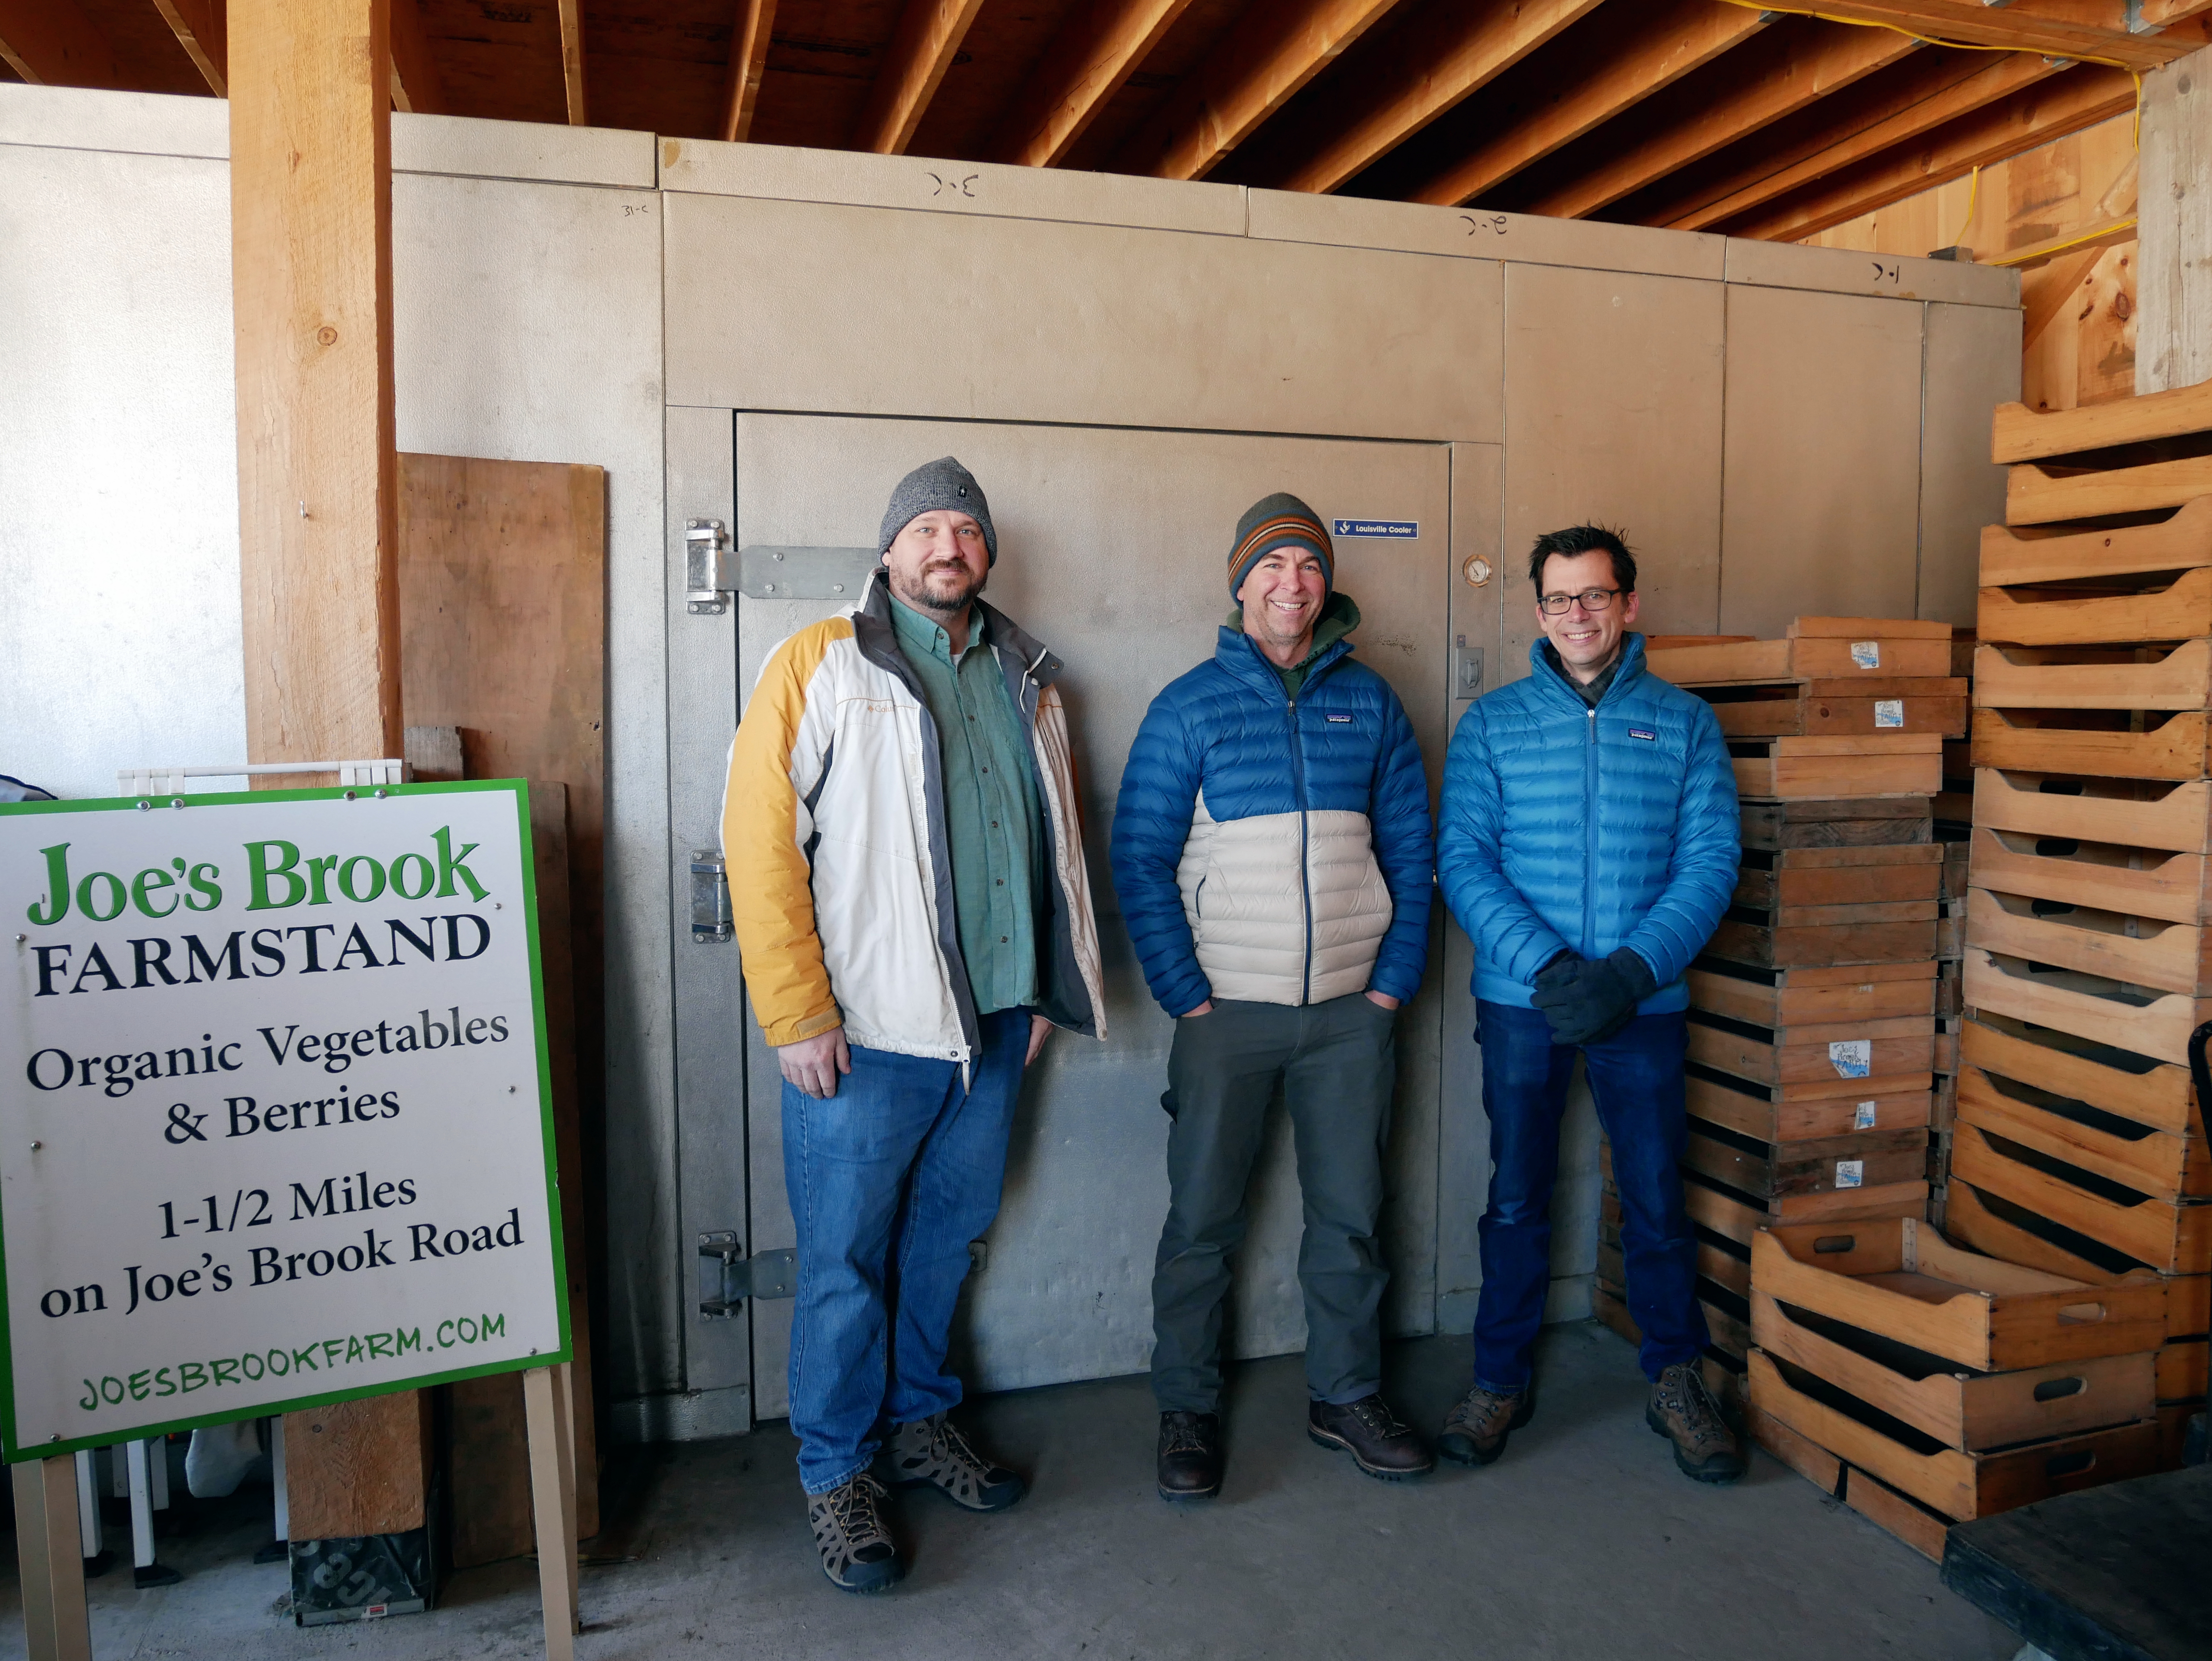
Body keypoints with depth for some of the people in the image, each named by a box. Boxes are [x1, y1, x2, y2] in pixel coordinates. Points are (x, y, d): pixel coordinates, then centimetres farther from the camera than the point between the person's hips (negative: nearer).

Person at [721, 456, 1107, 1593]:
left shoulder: (1025, 679, 13)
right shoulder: (821, 666, -5)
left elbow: (1056, 842, 18)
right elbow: (760, 838, -12)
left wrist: (1046, 986, 15)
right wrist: (796, 1015, -16)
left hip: (994, 1026, 5)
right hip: (865, 1033, -5)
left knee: (945, 1235, 18)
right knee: (845, 1257, 5)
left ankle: (919, 1419, 37)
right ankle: (835, 1470, 24)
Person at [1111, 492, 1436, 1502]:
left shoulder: (1369, 700, 7)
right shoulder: (1190, 707, -1)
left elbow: (1410, 847, 10)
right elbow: (1140, 861, -4)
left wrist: (1395, 980, 2)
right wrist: (1186, 996, -9)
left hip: (1351, 1009, 3)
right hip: (1228, 1009, -2)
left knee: (1351, 1215, 12)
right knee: (1202, 1219, 4)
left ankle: (1347, 1396, 30)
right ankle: (1186, 1411, 21)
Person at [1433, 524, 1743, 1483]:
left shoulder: (1684, 722, 4)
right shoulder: (1492, 723, 3)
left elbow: (1710, 860, -2)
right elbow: (1463, 858, -4)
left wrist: (1632, 968, -16)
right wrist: (1547, 964, -17)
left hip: (1643, 1000, 0)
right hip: (1520, 998, 0)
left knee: (1657, 1198, 9)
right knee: (1517, 1198, 9)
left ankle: (1674, 1383, 29)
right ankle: (1500, 1383, 25)